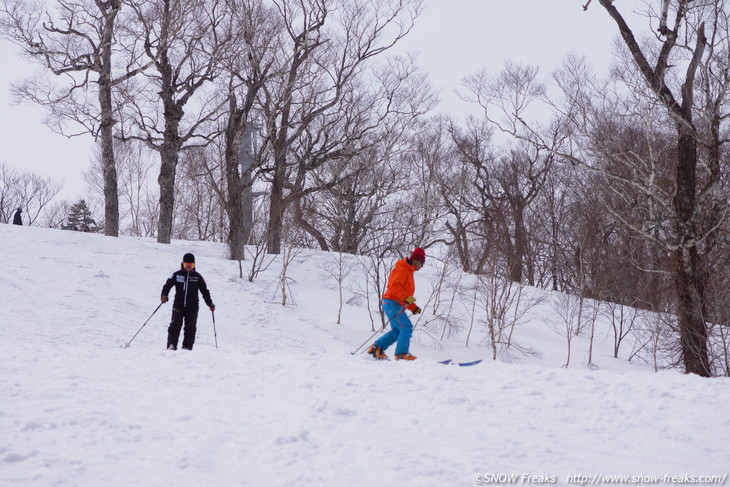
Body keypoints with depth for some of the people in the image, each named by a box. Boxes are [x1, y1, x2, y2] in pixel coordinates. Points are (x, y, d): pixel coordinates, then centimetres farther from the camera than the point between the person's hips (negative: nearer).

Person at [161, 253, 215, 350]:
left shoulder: (198, 277, 7)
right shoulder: (177, 275, 6)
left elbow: (205, 291, 11)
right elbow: (167, 285, 5)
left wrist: (210, 304, 3)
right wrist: (164, 295, -14)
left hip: (192, 307, 1)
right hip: (178, 306, -1)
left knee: (190, 328, -2)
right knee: (175, 325, -10)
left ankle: (187, 347, 2)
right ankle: (171, 345, -8)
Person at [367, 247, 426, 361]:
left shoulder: (408, 272, 23)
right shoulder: (402, 270, -9)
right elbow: (394, 286, -23)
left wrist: (413, 307, 21)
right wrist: (406, 298, -32)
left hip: (396, 305, 10)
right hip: (393, 303, -10)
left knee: (397, 331, 10)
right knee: (406, 327, -14)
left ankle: (377, 348, 14)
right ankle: (402, 353, -11)